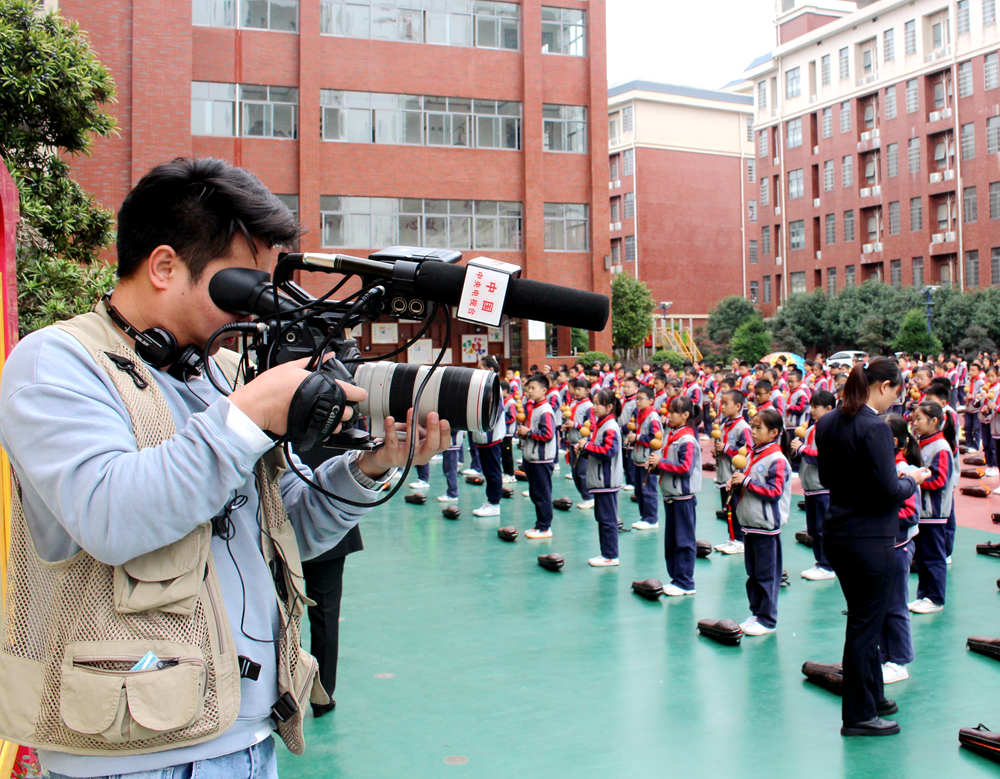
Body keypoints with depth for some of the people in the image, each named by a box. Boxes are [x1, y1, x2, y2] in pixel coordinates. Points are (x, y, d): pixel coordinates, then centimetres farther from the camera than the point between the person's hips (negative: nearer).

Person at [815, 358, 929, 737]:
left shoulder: (828, 423, 5)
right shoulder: (875, 427, -21)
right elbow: (888, 490, -21)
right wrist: (911, 480, -1)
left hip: (837, 533, 8)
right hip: (870, 539, -8)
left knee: (863, 620, 21)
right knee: (866, 624, 3)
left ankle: (872, 696, 35)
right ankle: (859, 716, 14)